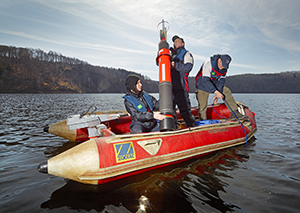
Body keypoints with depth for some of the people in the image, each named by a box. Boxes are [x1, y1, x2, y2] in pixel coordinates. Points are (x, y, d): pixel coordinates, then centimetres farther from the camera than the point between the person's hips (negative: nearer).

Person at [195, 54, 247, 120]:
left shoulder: (224, 68, -10)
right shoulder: (208, 64, -30)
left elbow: (221, 81, -9)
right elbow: (205, 80, -36)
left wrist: (217, 95, -20)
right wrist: (216, 92, -42)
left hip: (214, 84, 5)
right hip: (202, 85, -5)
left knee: (227, 91, -8)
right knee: (202, 107, -8)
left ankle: (235, 113, -3)